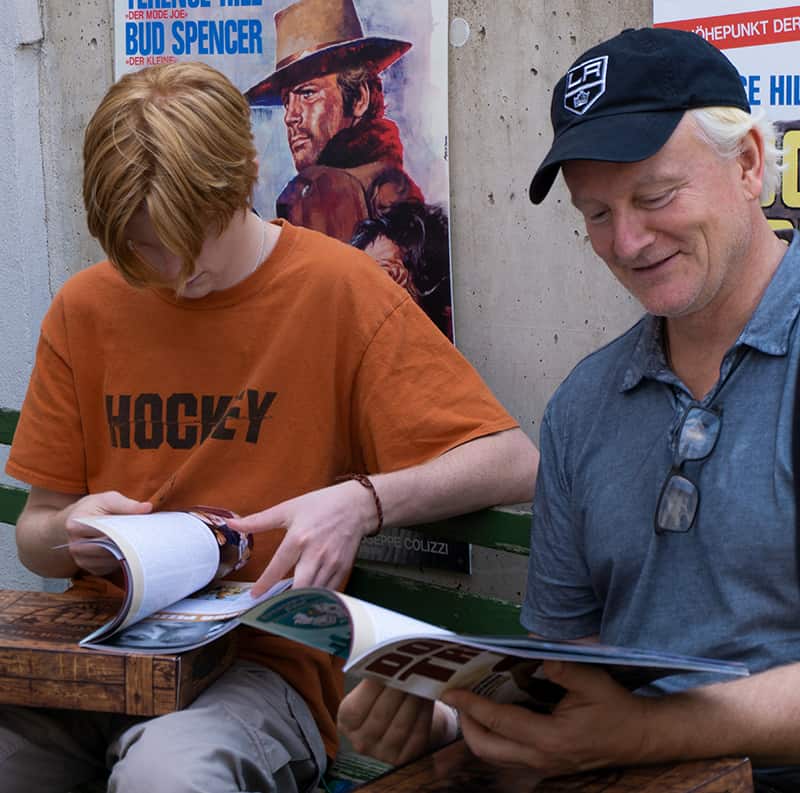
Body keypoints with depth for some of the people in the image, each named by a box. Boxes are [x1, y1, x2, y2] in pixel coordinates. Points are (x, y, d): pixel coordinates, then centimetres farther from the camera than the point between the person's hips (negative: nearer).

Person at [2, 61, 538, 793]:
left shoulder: (337, 288, -4)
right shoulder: (84, 308, 8)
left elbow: (513, 464, -8)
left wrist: (363, 501, -24)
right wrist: (71, 533, -10)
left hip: (262, 657, -3)